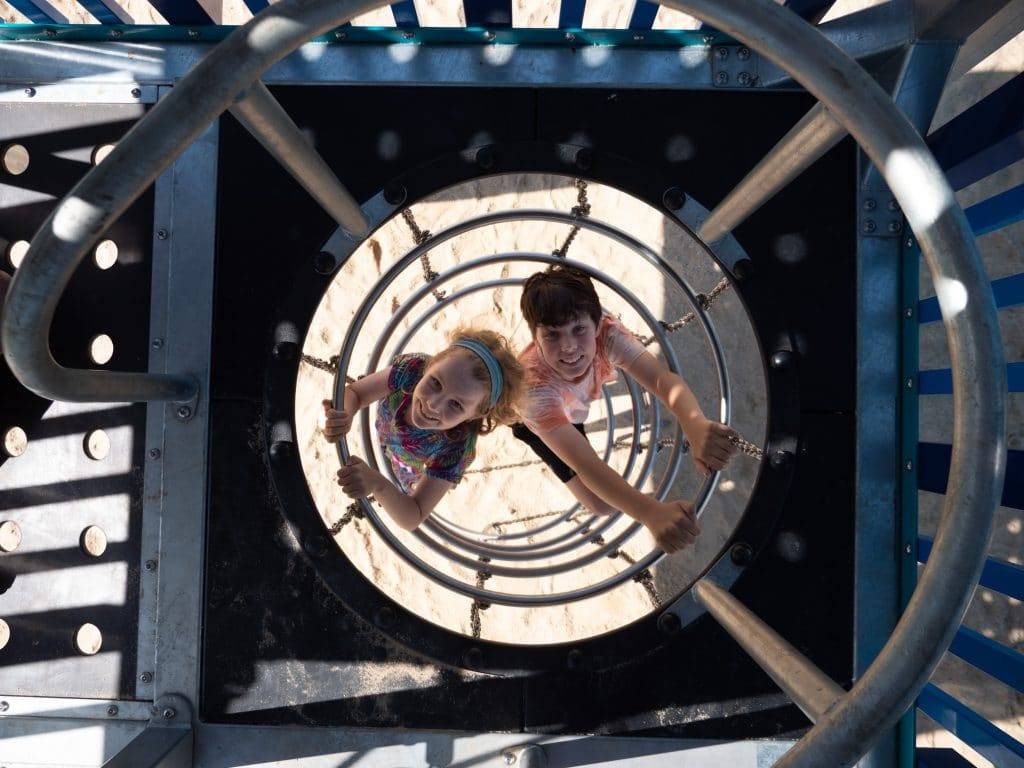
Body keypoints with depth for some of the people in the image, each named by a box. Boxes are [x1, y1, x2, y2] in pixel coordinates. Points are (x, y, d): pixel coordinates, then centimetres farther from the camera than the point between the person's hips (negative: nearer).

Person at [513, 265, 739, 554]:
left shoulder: (606, 332, -39)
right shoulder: (533, 383, -49)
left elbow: (663, 378, -54)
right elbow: (584, 463, -57)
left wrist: (696, 424, -77)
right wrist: (651, 512, -73)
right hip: (533, 421, -4)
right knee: (600, 503, -9)